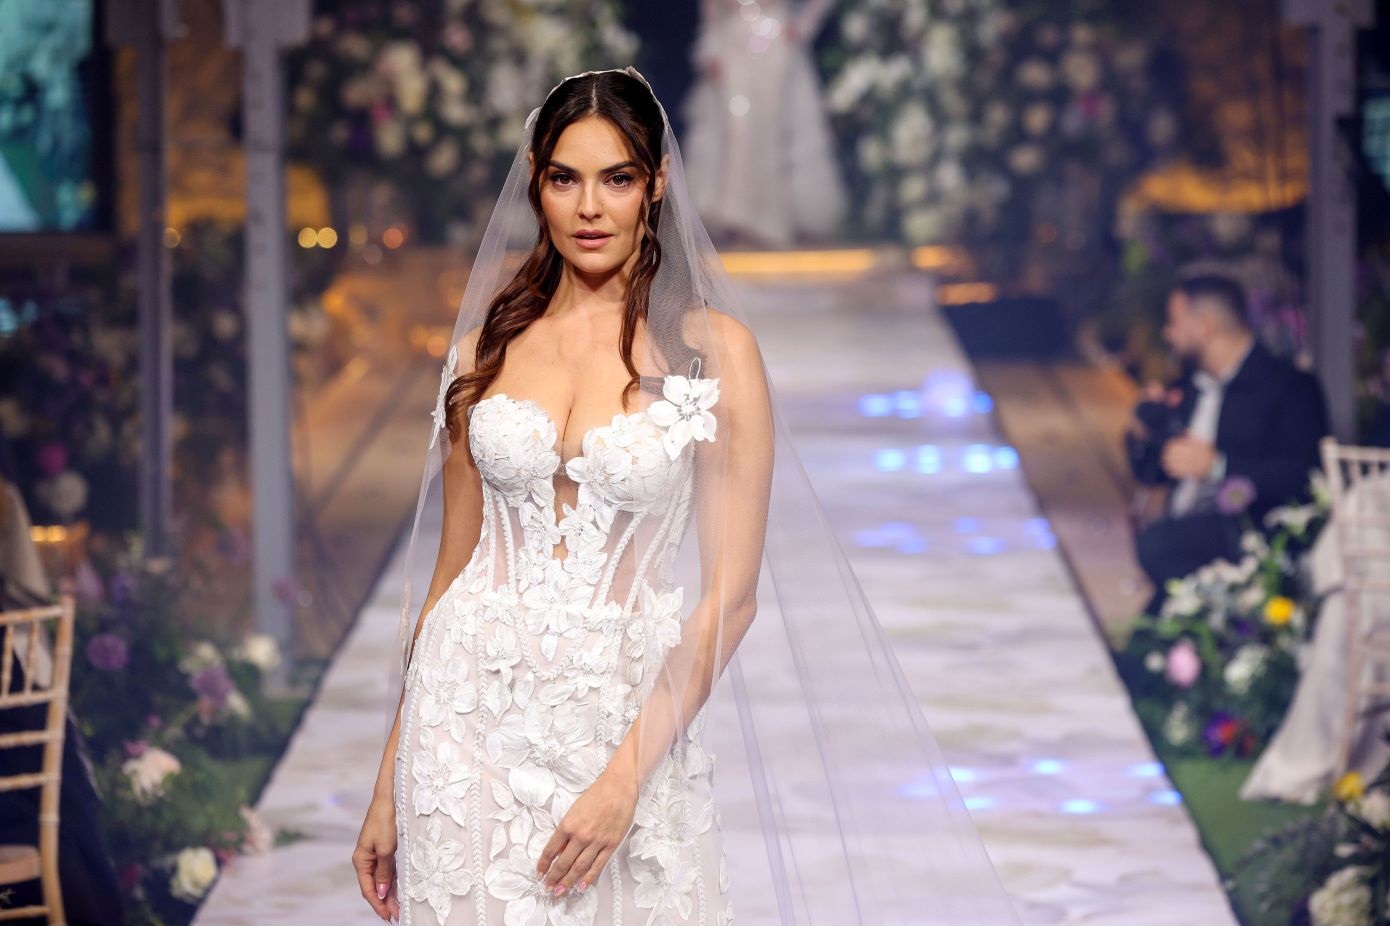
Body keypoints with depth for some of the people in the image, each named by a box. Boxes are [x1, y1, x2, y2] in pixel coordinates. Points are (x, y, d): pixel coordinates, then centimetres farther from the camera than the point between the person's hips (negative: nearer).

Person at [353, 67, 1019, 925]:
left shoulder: (711, 348, -4)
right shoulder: (489, 344, 6)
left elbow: (731, 593, -7)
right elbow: (453, 566, 9)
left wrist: (624, 776, -14)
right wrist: (390, 782, 8)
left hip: (625, 717, -2)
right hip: (472, 716, 2)